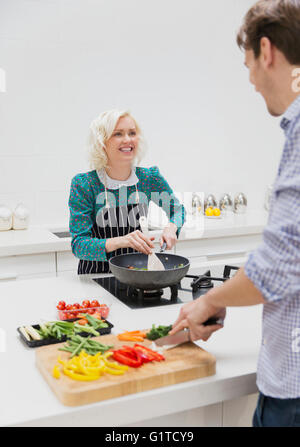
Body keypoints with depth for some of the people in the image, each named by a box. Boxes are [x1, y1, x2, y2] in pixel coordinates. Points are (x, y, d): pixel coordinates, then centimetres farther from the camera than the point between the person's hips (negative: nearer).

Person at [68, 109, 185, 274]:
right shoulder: (83, 184, -13)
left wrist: (171, 228, -8)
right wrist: (121, 241, -33)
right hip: (96, 274, -2)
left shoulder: (150, 177, -4)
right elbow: (78, 245, -17)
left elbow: (177, 209, 14)